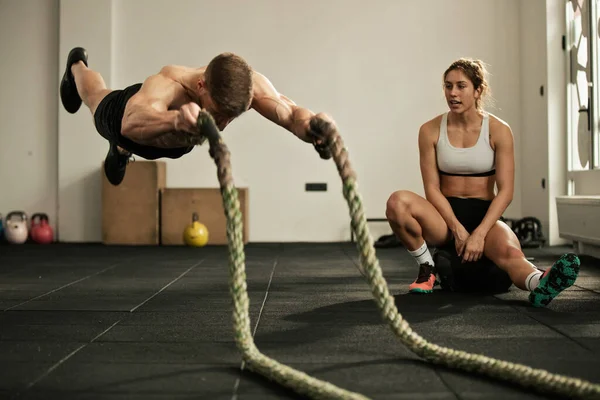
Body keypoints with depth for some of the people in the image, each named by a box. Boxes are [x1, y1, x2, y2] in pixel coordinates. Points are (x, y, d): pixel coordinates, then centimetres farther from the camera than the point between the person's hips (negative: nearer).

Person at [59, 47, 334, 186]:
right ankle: (76, 66, 69)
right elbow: (131, 122, -72)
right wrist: (176, 119, -92)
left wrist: (311, 124, -74)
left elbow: (292, 113, -50)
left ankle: (121, 150, 74)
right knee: (96, 99, 36)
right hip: (134, 107, -2)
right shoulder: (167, 85, -54)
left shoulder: (251, 84, -44)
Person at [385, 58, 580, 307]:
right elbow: (432, 188, -4)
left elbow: (505, 191, -9)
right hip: (446, 216, 1)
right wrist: (457, 228, -17)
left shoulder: (498, 130, -5)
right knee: (397, 201, -30)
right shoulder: (430, 131, -2)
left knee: (510, 252, -36)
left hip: (484, 214, -1)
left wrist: (479, 233, -21)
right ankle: (427, 268, -12)